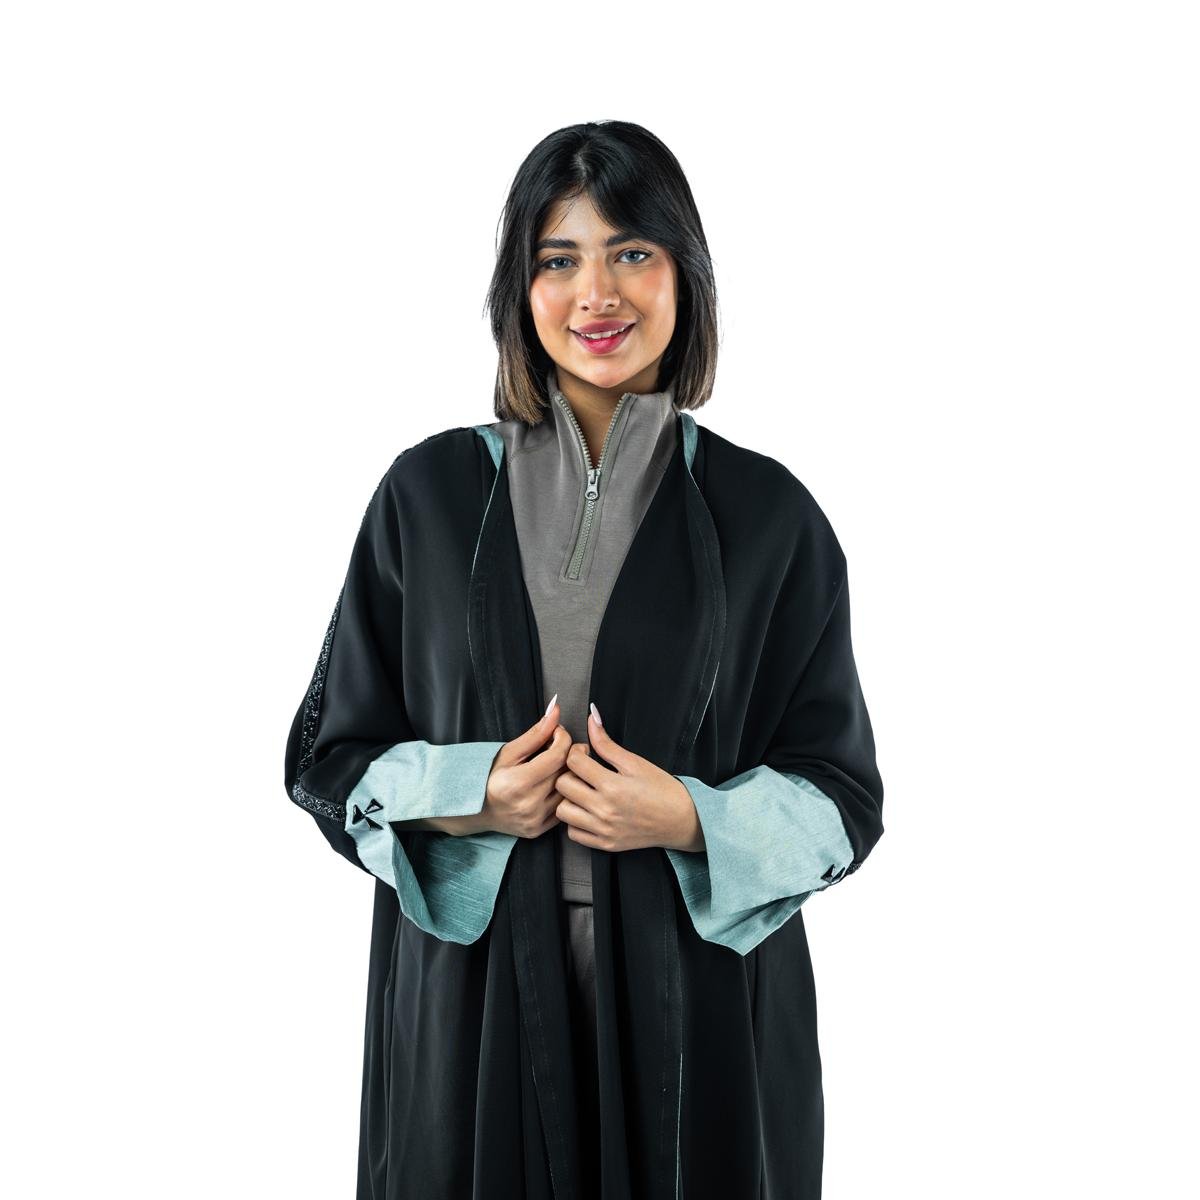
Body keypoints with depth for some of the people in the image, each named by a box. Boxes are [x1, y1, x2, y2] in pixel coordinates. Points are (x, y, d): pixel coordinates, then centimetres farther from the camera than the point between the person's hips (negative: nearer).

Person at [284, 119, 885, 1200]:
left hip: (700, 999, 0)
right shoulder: (429, 493, 1)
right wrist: (467, 795, -12)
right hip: (474, 991, 1)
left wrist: (691, 820, -16)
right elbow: (329, 755, 6)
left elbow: (842, 795, 2)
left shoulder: (768, 514, -1)